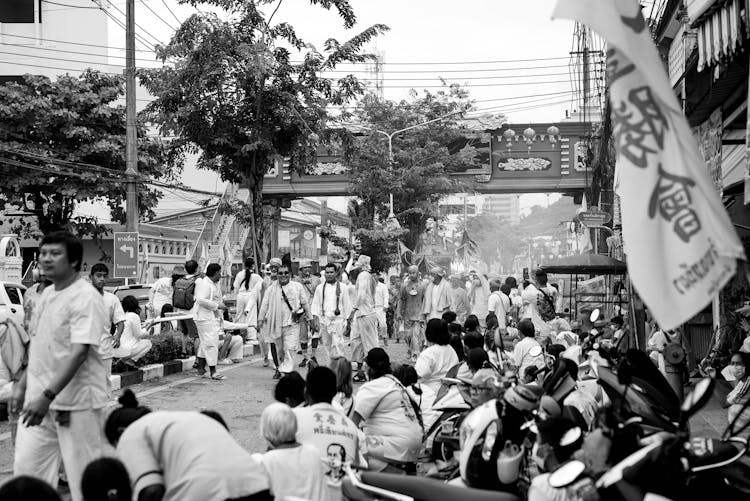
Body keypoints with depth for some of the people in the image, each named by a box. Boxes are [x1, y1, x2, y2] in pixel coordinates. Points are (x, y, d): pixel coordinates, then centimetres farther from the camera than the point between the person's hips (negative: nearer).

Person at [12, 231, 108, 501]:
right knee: (26, 469, 7)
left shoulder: (86, 298, -14)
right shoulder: (47, 294, 11)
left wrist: (48, 396, -28)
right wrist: (22, 386, 14)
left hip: (77, 401, -7)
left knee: (85, 477, 1)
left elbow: (79, 353, -22)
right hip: (39, 399, 8)